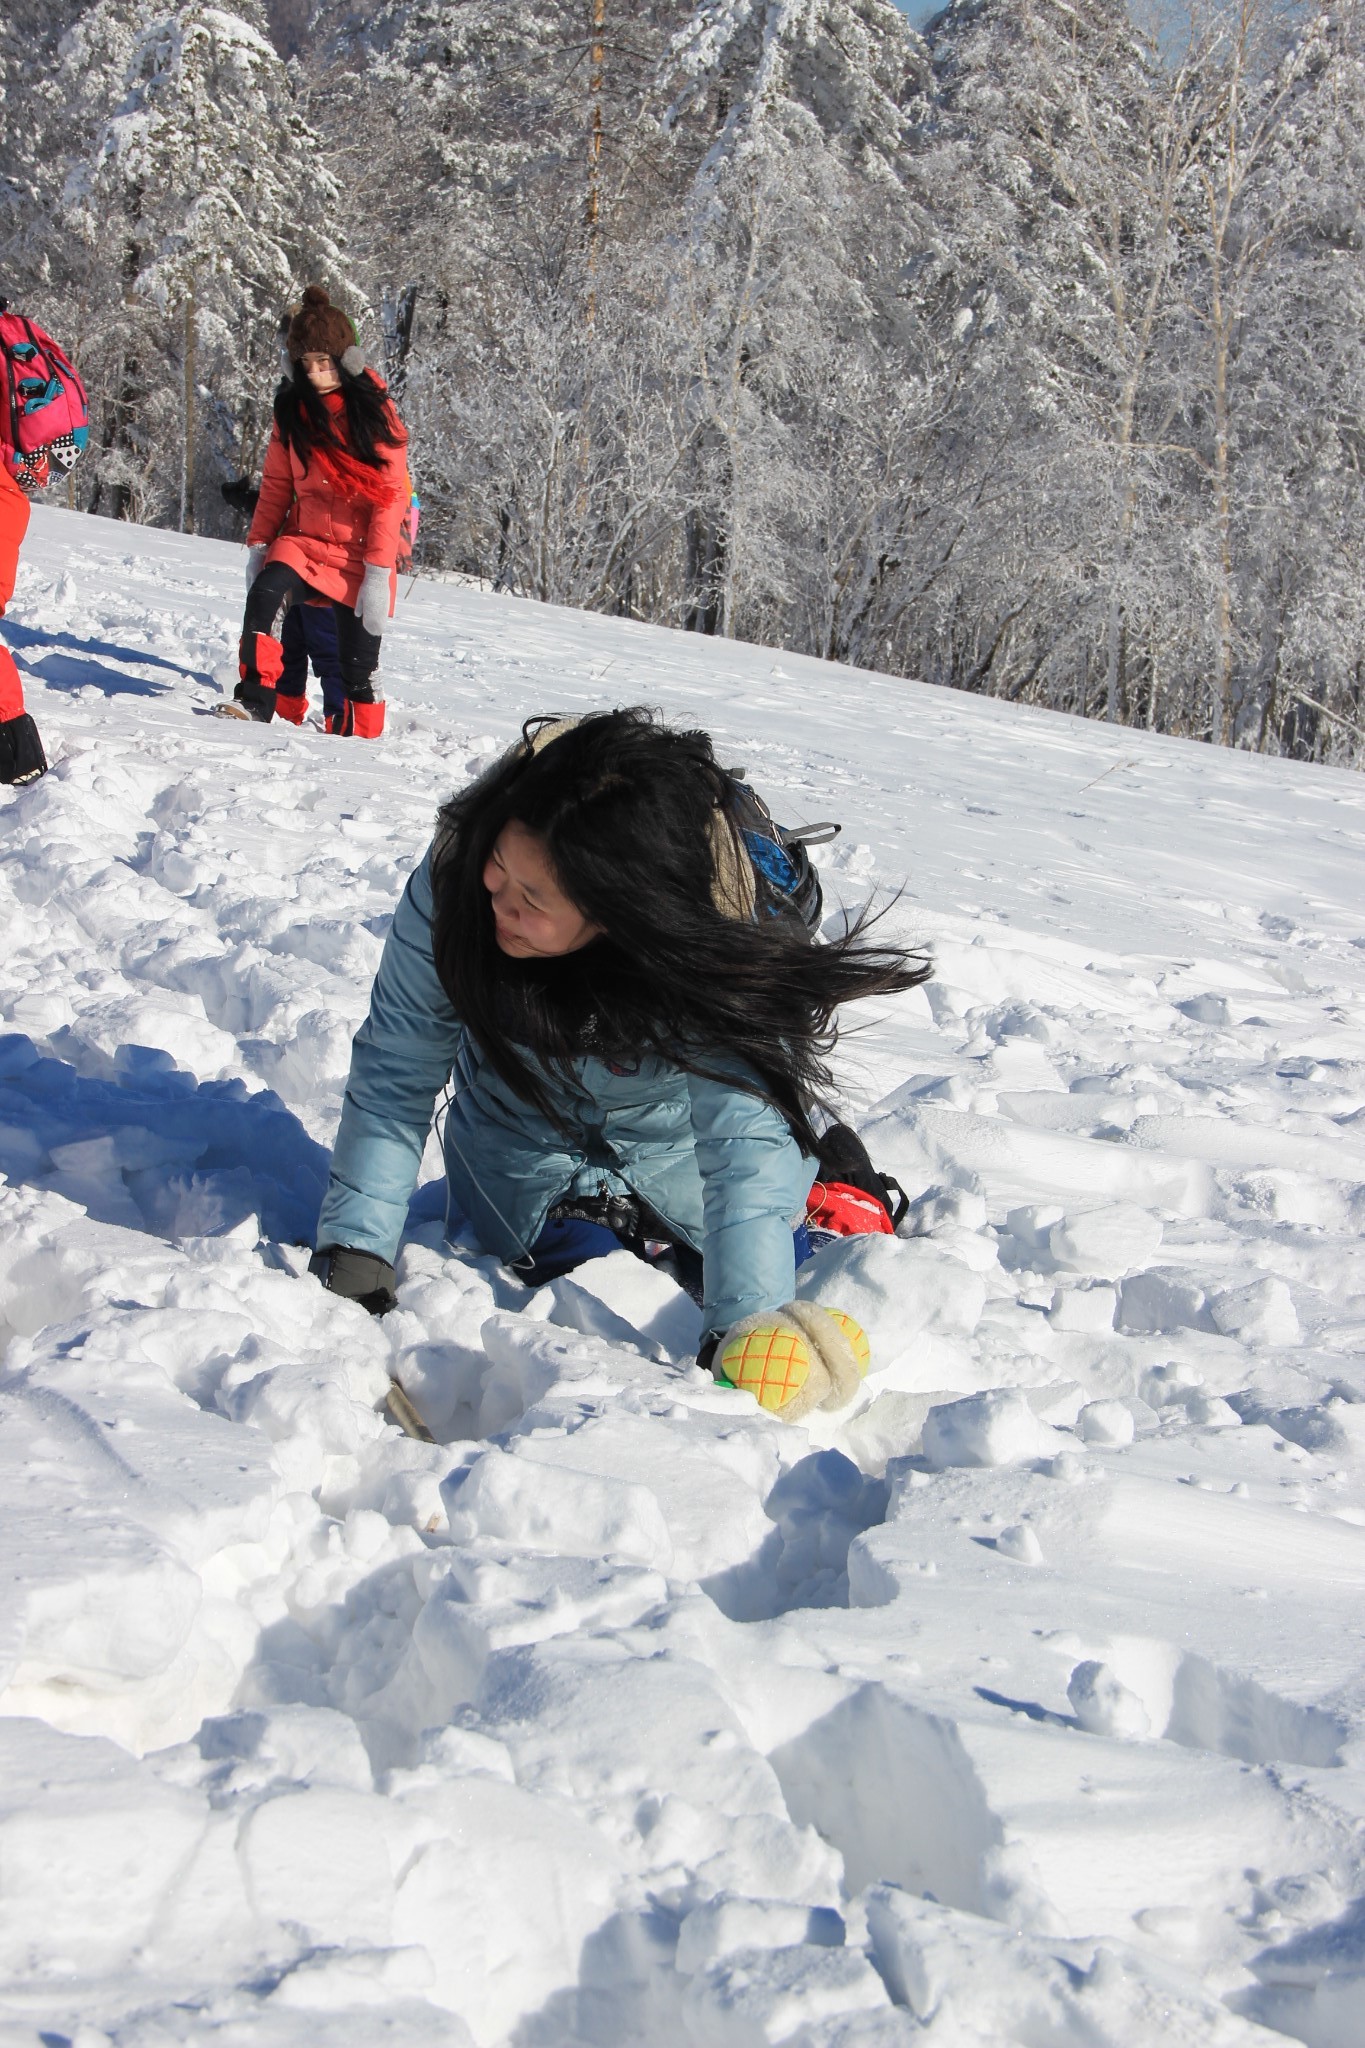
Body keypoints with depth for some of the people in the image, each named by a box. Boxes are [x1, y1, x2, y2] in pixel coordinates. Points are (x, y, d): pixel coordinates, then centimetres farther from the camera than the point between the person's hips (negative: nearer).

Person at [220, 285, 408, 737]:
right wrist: (258, 546, 1)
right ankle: (255, 701, -24)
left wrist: (378, 574, -16)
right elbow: (276, 485, 12)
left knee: (358, 668, -4)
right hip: (303, 541, 3)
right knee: (265, 594, -28)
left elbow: (390, 497, -9)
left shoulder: (375, 412, -6)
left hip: (359, 555, -3)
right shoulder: (292, 408, 7)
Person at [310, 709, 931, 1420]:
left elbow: (746, 1137, -44)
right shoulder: (454, 878, -33)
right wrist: (354, 1246, -27)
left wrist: (745, 1325, -55)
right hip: (529, 1142, 1)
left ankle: (823, 1163, 26)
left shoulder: (714, 948, -38)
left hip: (674, 1140, -1)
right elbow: (396, 1068, -23)